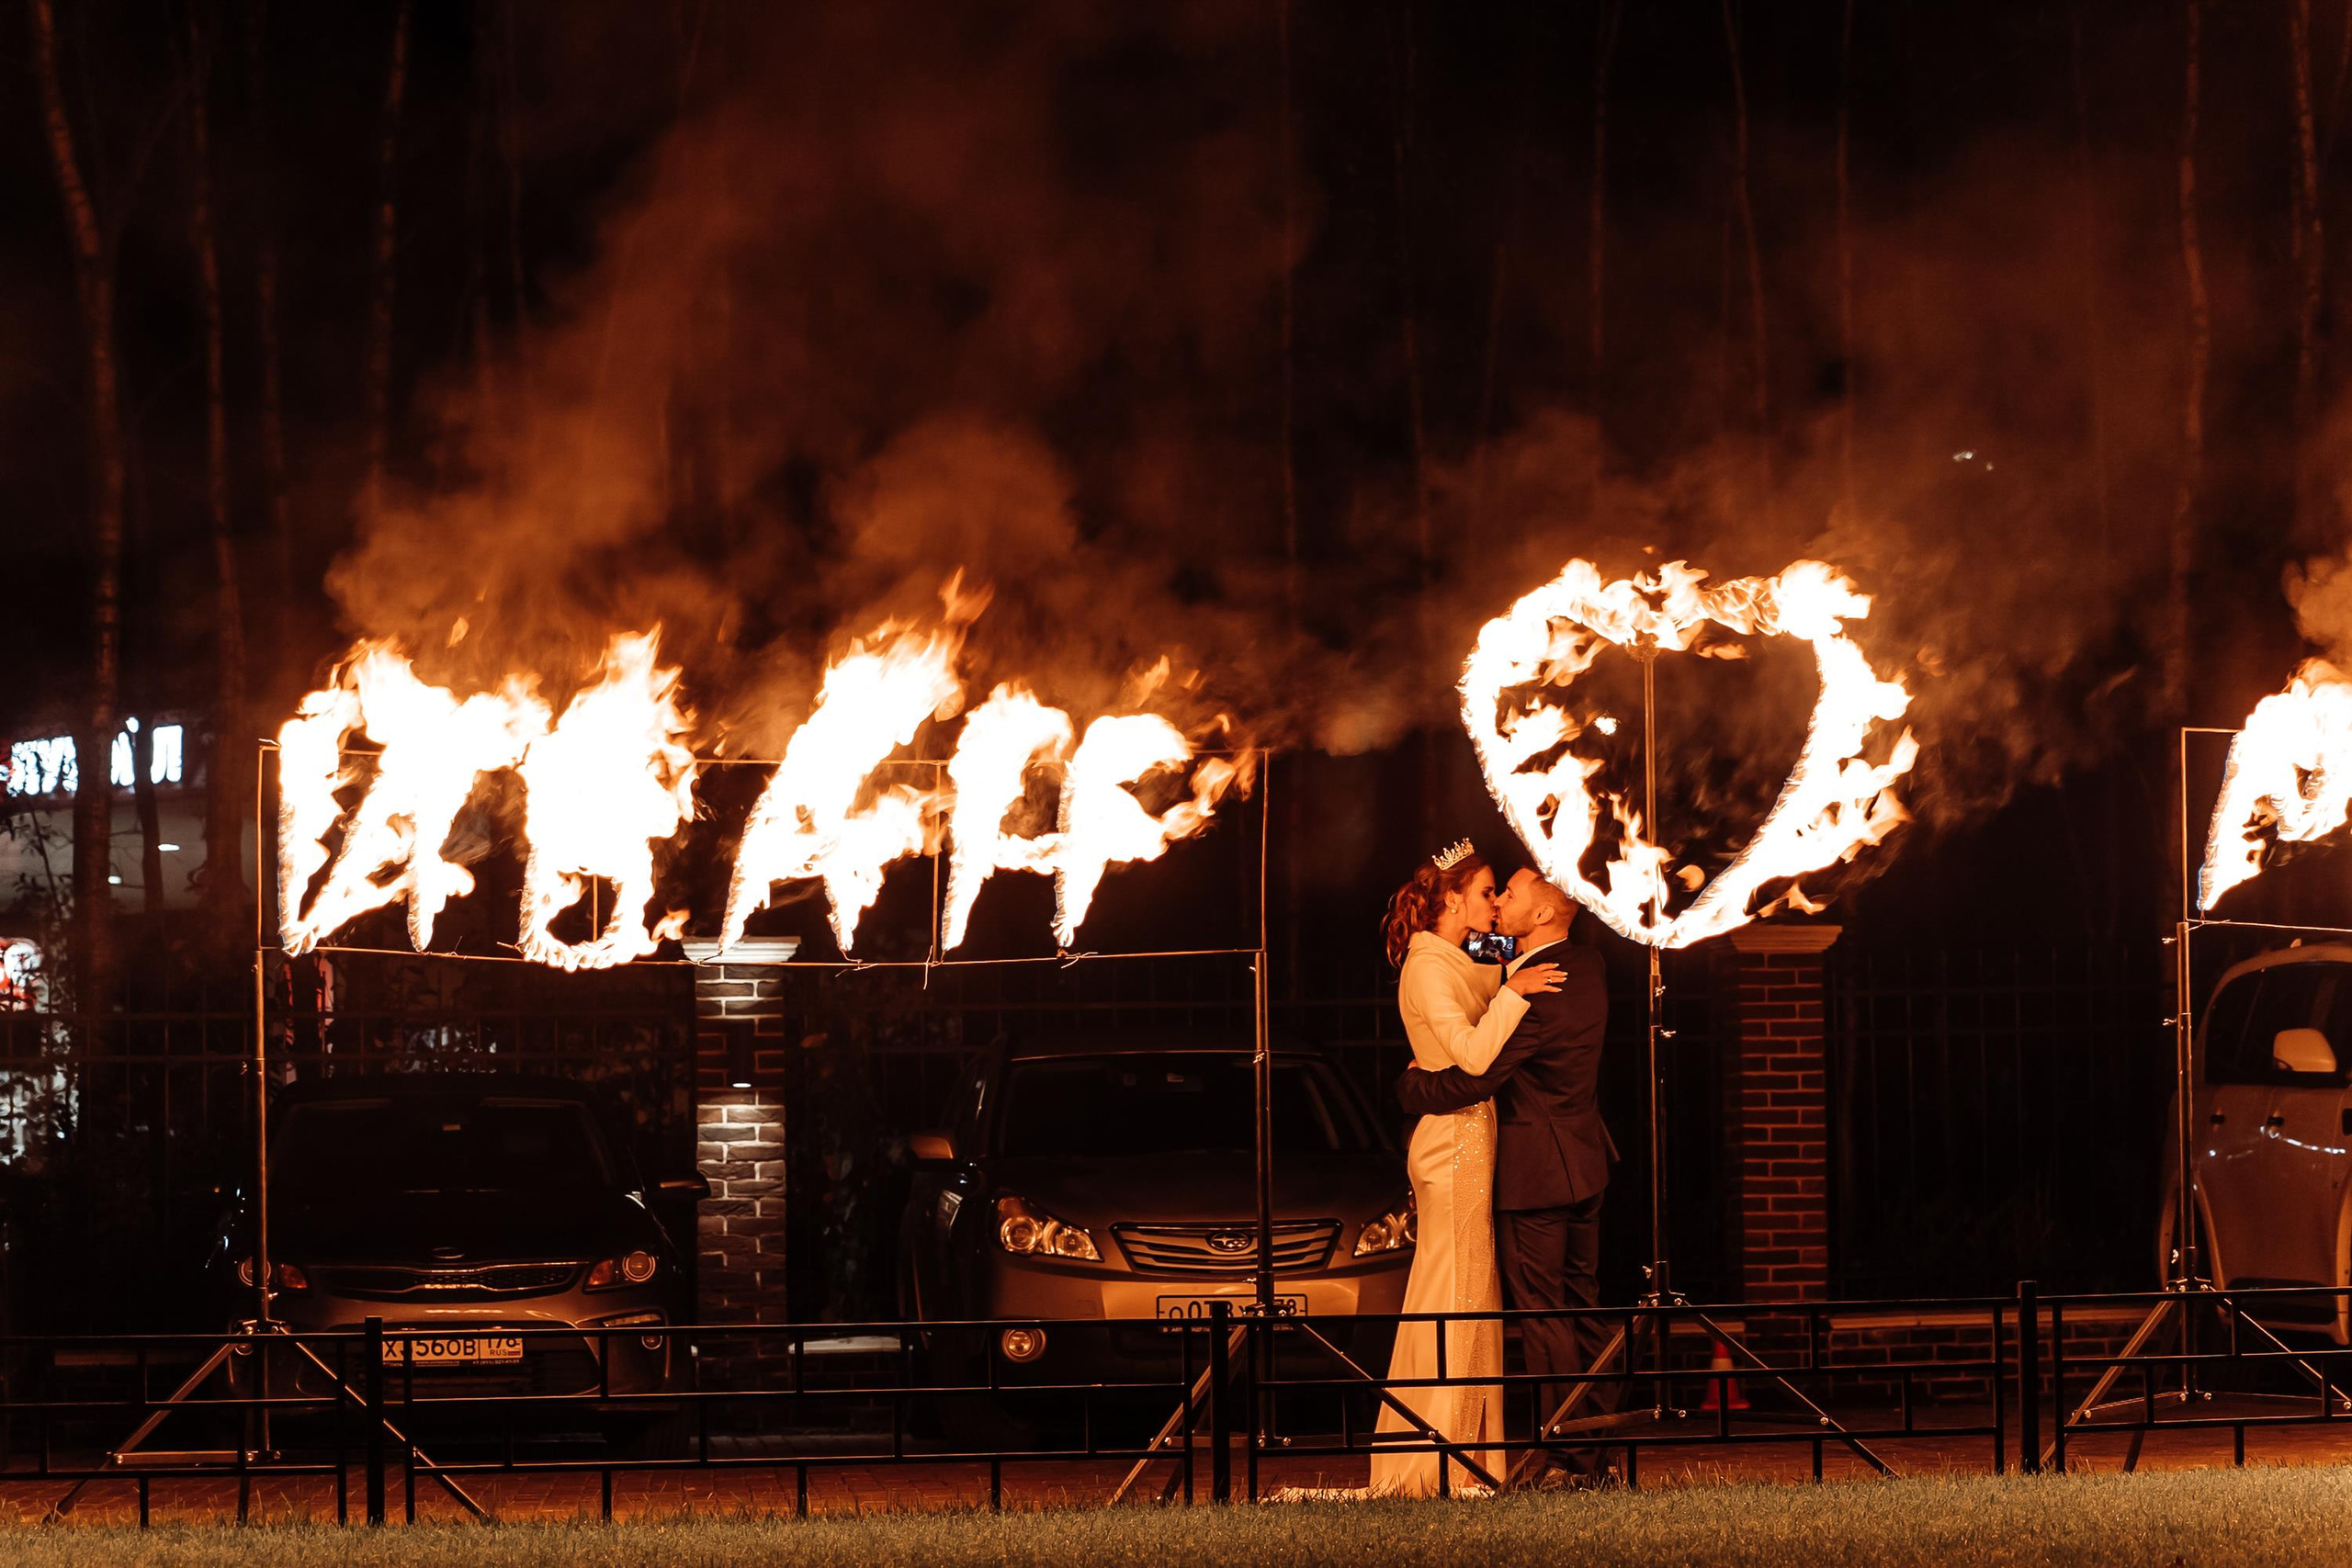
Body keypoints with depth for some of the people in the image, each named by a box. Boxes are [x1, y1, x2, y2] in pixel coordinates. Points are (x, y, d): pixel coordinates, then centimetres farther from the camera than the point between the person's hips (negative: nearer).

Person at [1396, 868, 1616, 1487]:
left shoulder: (1532, 995, -24)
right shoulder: (1585, 965, 5)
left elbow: (1474, 1081, -23)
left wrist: (1411, 1083, -5)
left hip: (1534, 1172, -9)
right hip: (1584, 1161, 9)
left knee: (1543, 1315, -3)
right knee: (1583, 1308, 15)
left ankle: (1570, 1461, -2)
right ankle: (1601, 1446, 19)